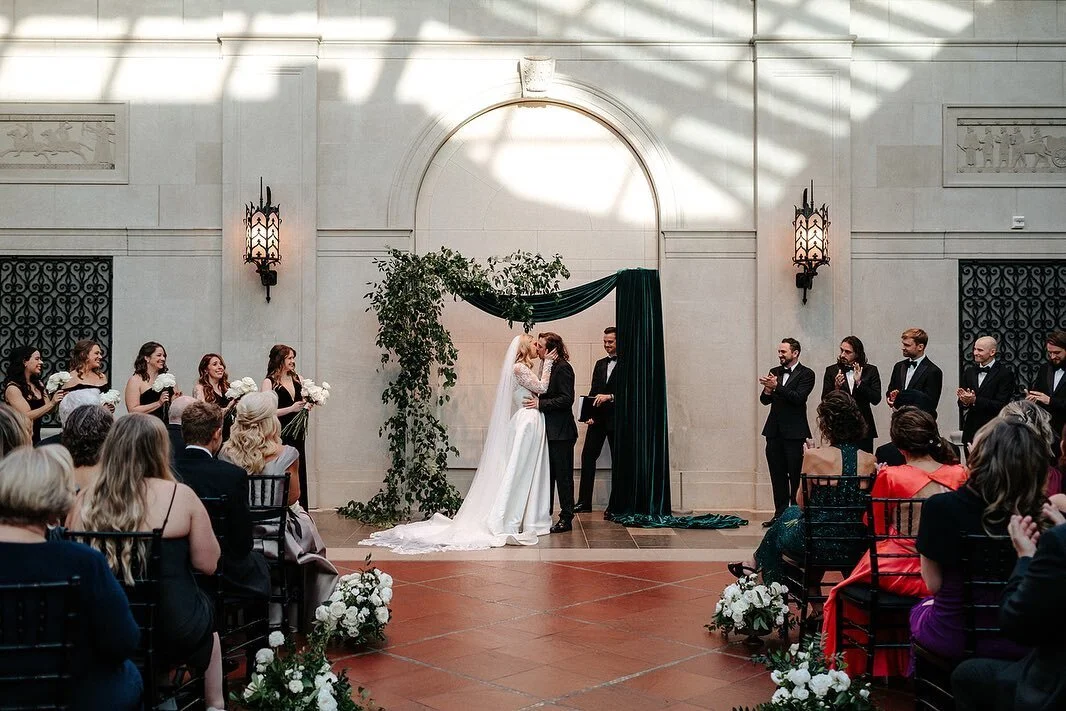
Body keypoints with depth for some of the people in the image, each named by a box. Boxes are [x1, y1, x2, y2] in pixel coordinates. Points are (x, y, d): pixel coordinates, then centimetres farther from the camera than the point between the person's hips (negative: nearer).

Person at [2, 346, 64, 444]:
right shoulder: (12, 388, -13)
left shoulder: (38, 384, 7)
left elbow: (47, 410, 8)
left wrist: (56, 401, -11)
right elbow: (26, 416, -19)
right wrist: (51, 403, -26)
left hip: (36, 438, 6)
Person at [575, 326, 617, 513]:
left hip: (616, 419, -6)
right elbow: (593, 392, 14)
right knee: (588, 456, 2)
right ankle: (584, 502, 6)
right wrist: (590, 414, 2)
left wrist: (609, 396, -21)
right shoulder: (600, 364, 15)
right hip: (598, 418, 6)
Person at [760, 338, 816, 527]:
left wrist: (776, 387, -20)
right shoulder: (774, 372, 15)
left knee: (796, 475, -3)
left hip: (794, 431, -6)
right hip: (774, 431, 6)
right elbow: (765, 401, 10)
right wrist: (767, 390, -11)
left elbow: (799, 397, -16)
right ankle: (780, 514, 13)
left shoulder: (806, 374, -3)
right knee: (777, 475, 8)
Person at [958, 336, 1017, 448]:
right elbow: (961, 403, 8)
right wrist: (964, 401, -16)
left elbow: (1001, 405, -13)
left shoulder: (1005, 373, -5)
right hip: (970, 430, 5)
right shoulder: (969, 371, 12)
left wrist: (975, 400, -23)